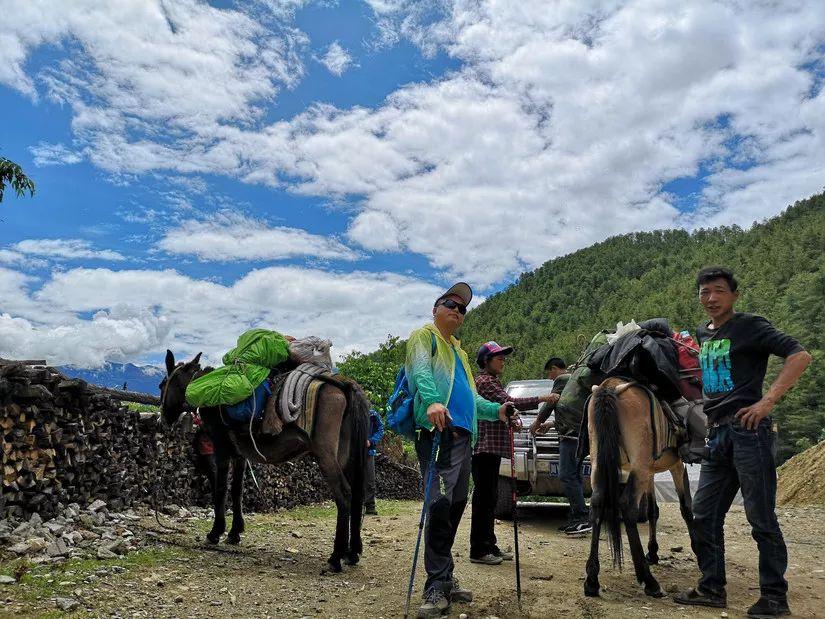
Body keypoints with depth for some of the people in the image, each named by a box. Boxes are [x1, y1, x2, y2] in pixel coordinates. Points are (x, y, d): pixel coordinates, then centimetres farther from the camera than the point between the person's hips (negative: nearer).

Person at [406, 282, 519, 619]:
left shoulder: (458, 350, 28)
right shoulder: (424, 336, 4)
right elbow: (421, 371, -18)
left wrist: (496, 410, 14)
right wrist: (432, 400, -37)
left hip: (463, 436, 9)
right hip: (437, 431, -8)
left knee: (455, 505, 11)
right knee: (440, 504, -17)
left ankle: (444, 579, 22)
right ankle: (437, 587, -10)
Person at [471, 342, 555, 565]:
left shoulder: (491, 381, 23)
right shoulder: (485, 381, -11)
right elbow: (509, 402, -22)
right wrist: (541, 399, -21)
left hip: (491, 448, 11)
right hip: (484, 448, -11)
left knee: (489, 498, 13)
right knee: (484, 498, -8)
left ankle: (489, 546, 21)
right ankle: (478, 550, -3)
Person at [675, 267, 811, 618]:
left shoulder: (750, 326, -4)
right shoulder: (699, 336, 16)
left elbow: (800, 356, -13)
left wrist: (768, 400, -20)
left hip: (748, 431, -7)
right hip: (717, 435, 7)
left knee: (761, 518, 1)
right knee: (704, 516, 9)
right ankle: (712, 589, 21)